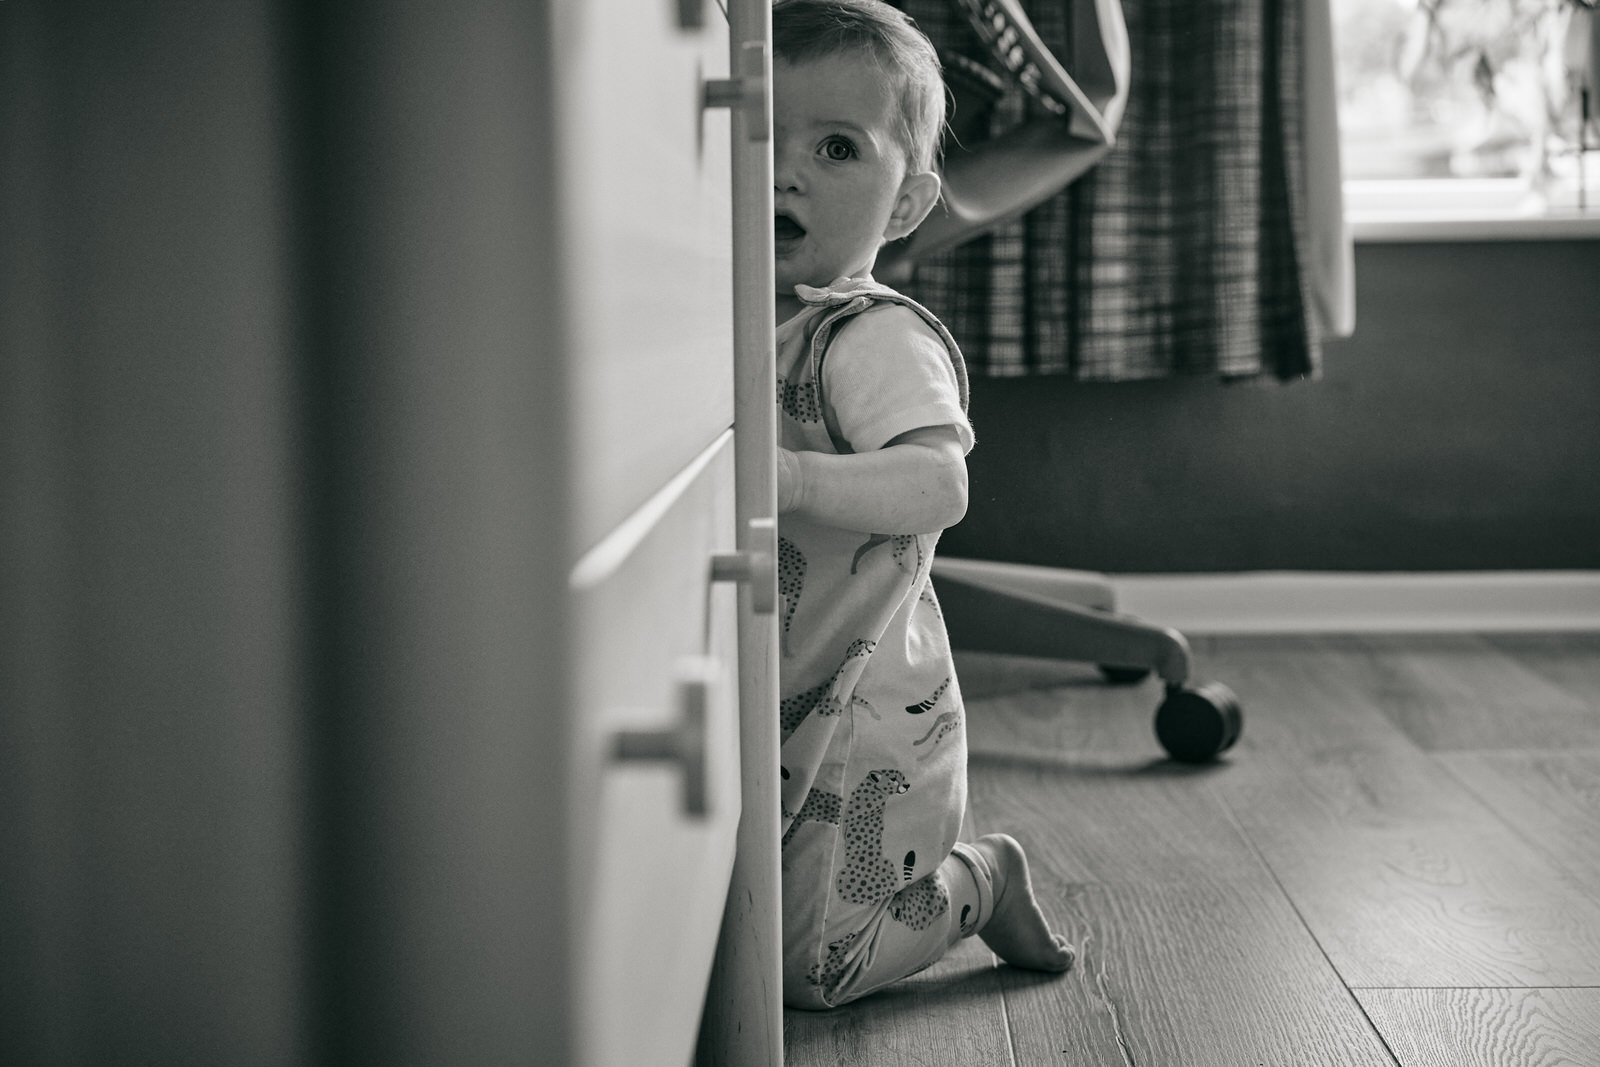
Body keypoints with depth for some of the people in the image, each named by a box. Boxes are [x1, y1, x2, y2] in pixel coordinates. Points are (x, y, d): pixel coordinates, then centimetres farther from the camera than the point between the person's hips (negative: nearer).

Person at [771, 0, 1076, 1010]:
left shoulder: (878, 337, -20)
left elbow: (938, 482, -36)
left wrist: (790, 477, -47)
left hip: (863, 726, -8)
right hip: (770, 710, 8)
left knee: (800, 972, -2)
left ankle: (977, 884, 21)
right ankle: (955, 873, 35)